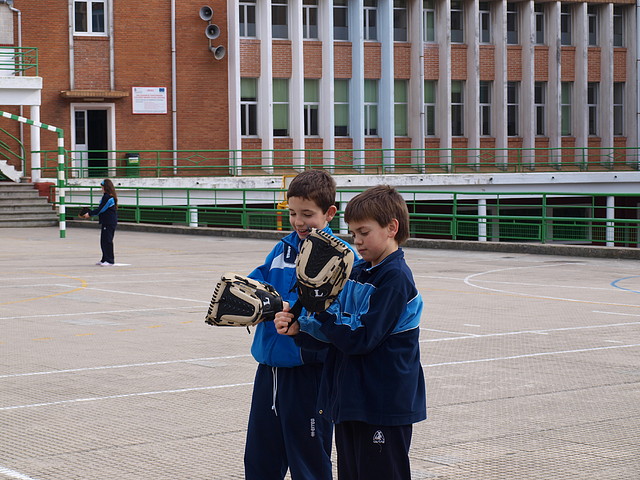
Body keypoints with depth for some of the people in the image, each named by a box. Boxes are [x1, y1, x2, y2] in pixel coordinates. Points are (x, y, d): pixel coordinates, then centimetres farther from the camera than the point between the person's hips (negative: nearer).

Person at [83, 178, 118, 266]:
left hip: (109, 222, -10)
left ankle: (109, 260, -5)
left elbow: (100, 209, -15)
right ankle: (105, 260, 20)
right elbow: (101, 209, 20)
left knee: (107, 241, -7)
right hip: (106, 222, 10)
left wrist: (90, 214, -5)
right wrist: (91, 213, 15)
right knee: (104, 241, 14)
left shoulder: (108, 197, -17)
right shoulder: (110, 197, 15)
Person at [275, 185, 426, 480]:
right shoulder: (357, 272, 11)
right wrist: (298, 329, -7)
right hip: (349, 399, 8)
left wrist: (321, 310, -21)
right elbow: (334, 330, 9)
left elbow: (360, 339, -20)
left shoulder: (396, 278, -14)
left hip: (384, 404, -8)